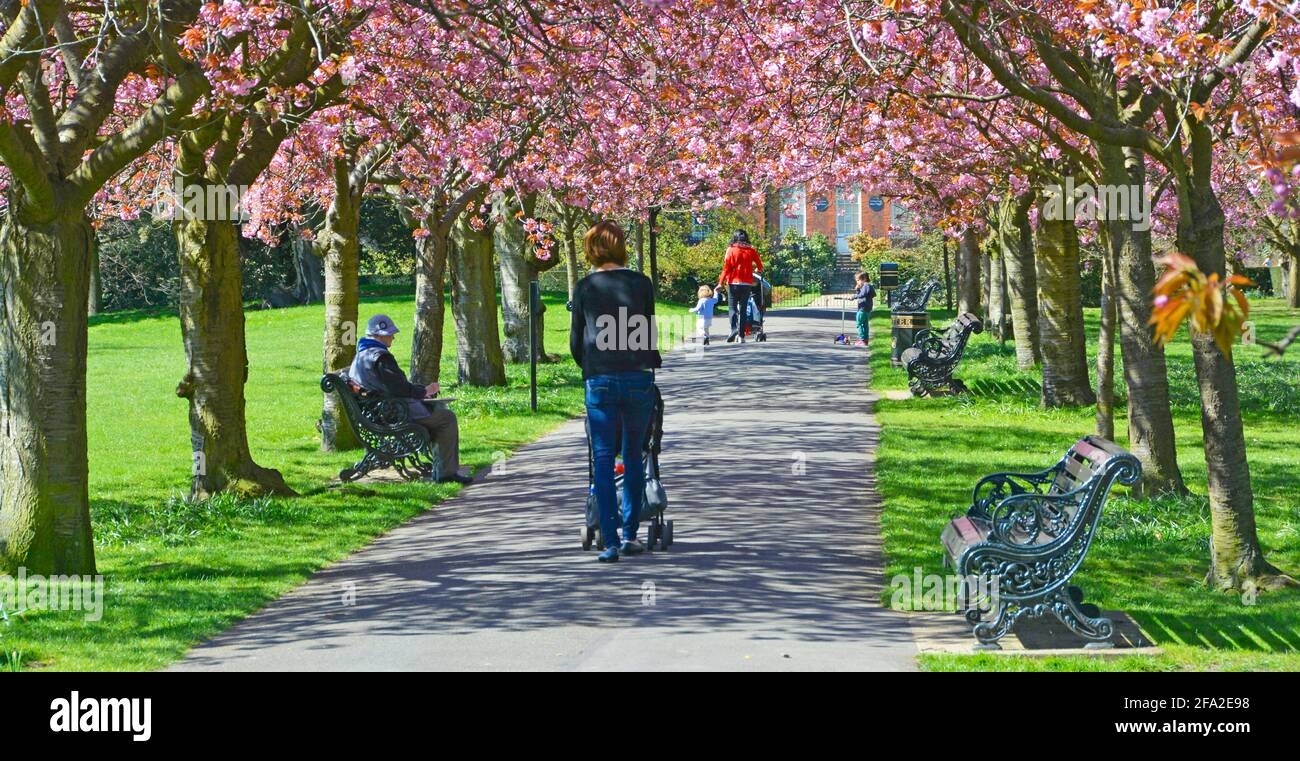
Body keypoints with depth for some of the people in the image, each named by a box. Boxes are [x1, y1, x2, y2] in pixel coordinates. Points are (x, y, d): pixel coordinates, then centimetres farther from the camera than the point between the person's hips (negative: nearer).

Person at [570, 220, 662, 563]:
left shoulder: (585, 287, 2)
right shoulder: (641, 283, 2)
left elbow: (575, 341, 8)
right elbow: (650, 334, 7)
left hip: (599, 380, -1)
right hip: (638, 378, 1)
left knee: (603, 460, 1)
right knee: (633, 457, 13)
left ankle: (610, 543, -5)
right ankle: (630, 535, 16)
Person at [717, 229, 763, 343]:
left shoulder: (731, 250, -2)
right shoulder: (751, 250, 4)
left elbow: (726, 267, -6)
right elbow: (760, 266, 9)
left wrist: (721, 283, -4)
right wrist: (758, 270, 33)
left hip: (734, 282, -2)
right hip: (747, 283, 2)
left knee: (732, 308, 2)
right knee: (743, 309, 8)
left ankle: (734, 328, -22)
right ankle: (742, 335, 4)